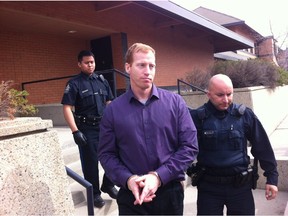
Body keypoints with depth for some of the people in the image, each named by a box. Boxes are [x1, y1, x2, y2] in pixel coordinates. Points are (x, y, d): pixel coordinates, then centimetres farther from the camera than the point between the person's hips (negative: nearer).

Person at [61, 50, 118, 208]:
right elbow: (67, 108, -10)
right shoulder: (74, 83, -5)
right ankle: (95, 193, 23)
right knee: (90, 162, 6)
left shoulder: (102, 80, 8)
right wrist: (75, 131, -17)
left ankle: (108, 186, 32)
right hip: (86, 129, -4)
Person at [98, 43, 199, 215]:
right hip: (131, 196, 0)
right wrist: (127, 179, -16)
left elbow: (190, 146, -6)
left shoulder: (175, 102, -3)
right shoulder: (113, 110, -2)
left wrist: (159, 176, -15)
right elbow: (106, 154, 0)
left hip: (170, 193, 1)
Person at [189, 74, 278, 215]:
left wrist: (272, 177, 5)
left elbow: (262, 148, 2)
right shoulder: (197, 117, -9)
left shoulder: (245, 114, -4)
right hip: (208, 186, -1)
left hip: (240, 185, 2)